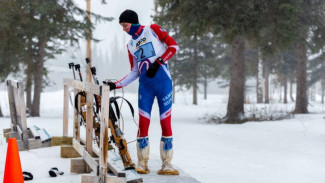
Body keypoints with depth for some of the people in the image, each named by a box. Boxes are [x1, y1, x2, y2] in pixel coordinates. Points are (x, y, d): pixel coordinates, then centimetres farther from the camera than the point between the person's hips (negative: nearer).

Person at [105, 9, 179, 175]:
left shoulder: (153, 30, 4)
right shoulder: (130, 45, 18)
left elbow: (173, 46, -1)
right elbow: (134, 73, 17)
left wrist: (158, 62, -12)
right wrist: (115, 85, 7)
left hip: (163, 82, -4)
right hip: (145, 85, 4)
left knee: (166, 123, -3)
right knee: (143, 123, -6)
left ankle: (166, 165, 1)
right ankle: (142, 164, 2)